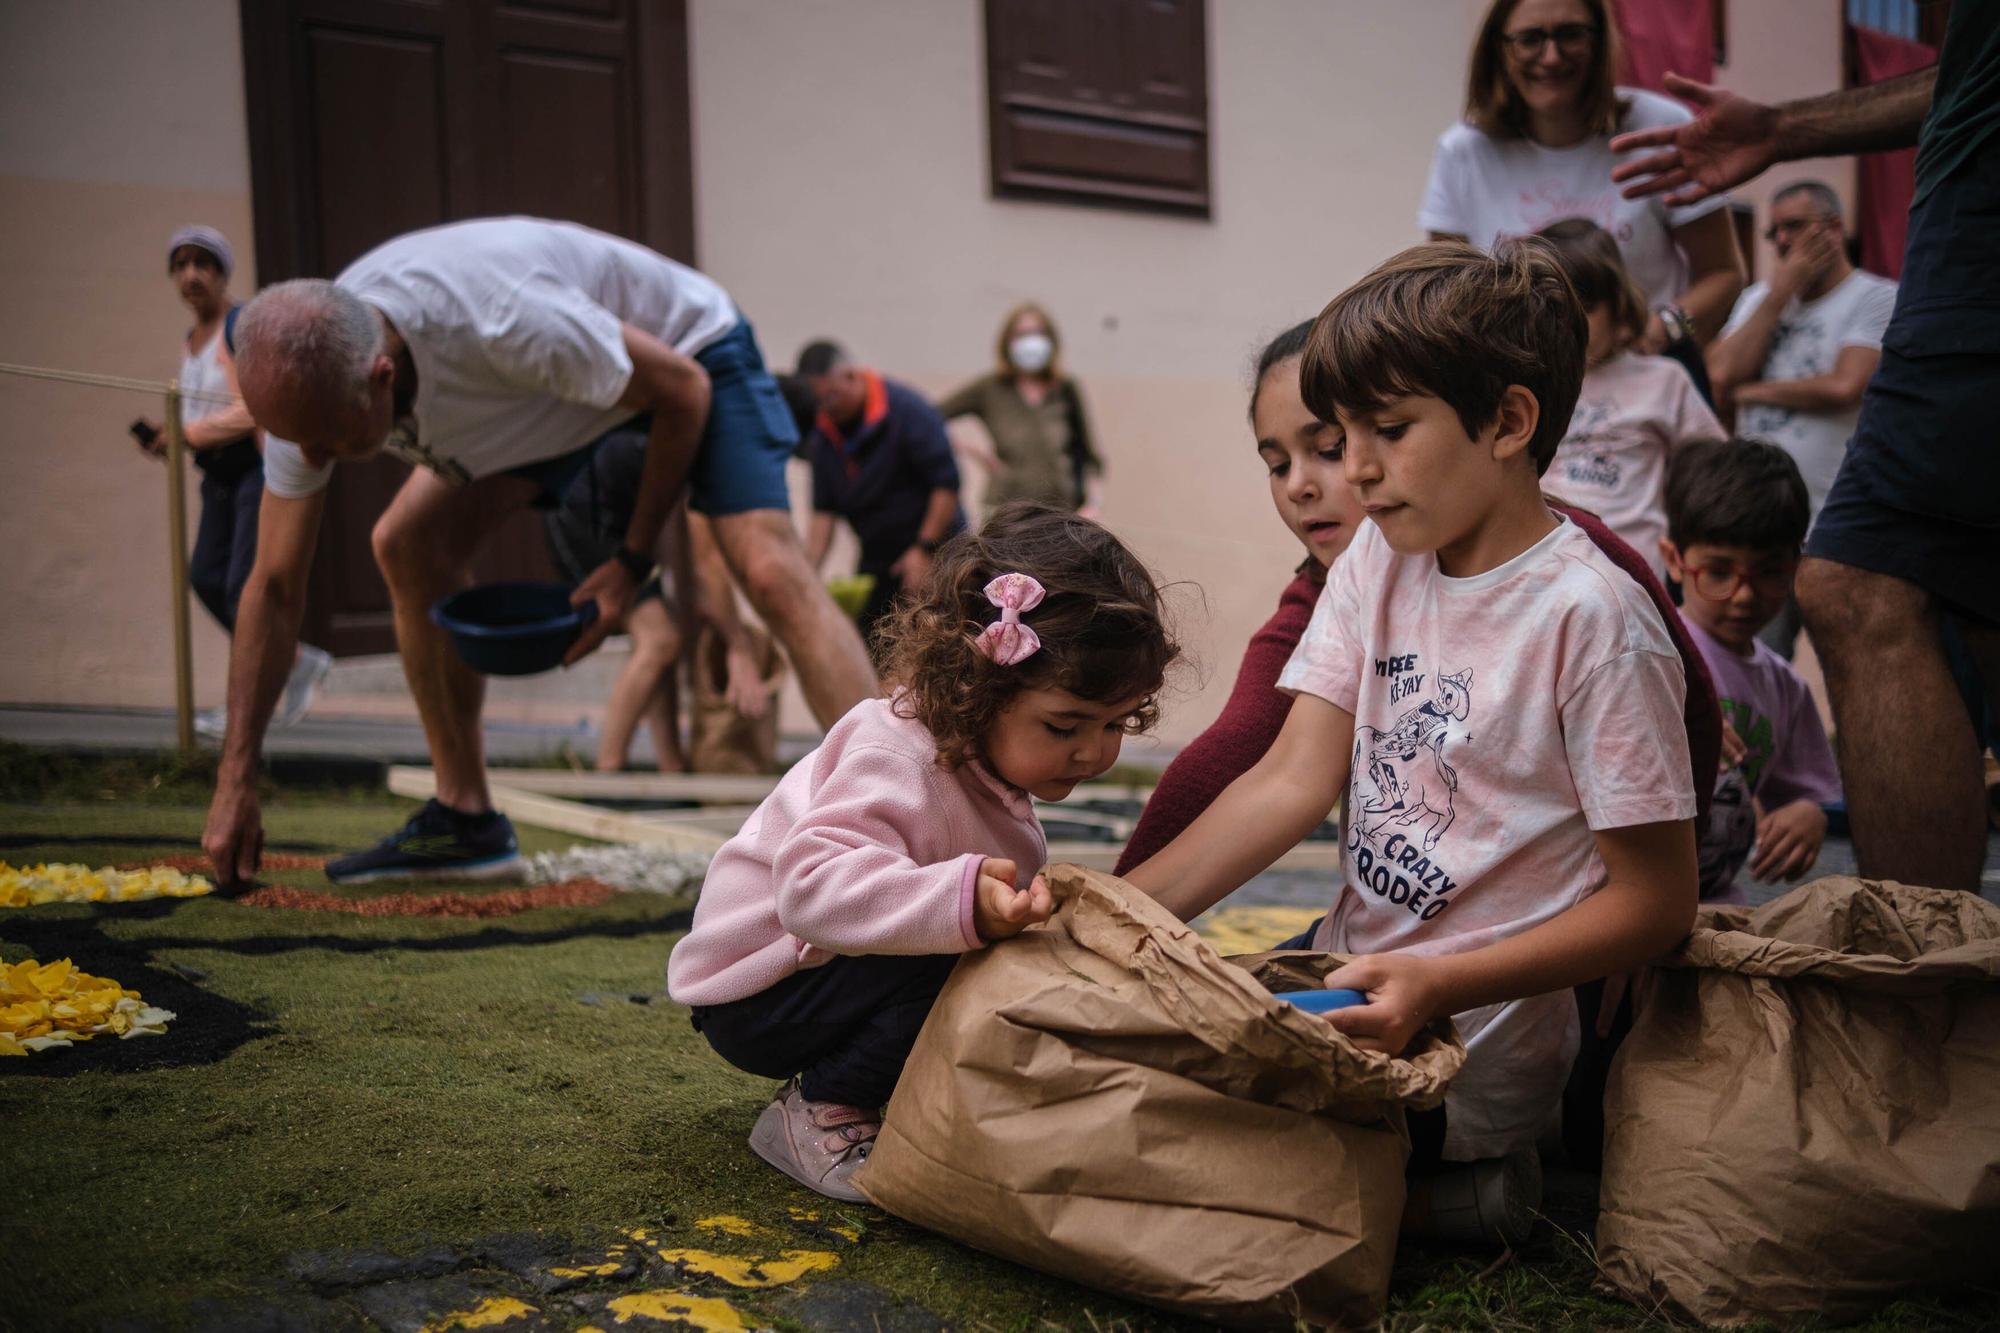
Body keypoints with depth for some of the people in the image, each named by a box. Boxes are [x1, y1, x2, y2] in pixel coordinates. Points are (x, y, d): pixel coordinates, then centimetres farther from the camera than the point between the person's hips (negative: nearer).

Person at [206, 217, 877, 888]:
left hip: (683, 348, -6)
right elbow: (274, 586, -11)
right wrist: (235, 781, -11)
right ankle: (465, 819, 2)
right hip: (553, 389, 7)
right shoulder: (304, 385, -21)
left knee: (771, 572, -26)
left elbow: (683, 389, -24)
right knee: (408, 544, -8)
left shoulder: (507, 322, -42)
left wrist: (633, 562, -20)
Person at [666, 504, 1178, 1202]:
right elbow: (811, 885, -46)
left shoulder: (991, 754, 0)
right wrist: (962, 901, -58)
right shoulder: (897, 759, -30)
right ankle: (817, 1111, -10)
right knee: (964, 977, -31)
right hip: (756, 993, -9)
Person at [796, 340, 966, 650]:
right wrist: (807, 572, -8)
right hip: (876, 558, 6)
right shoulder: (822, 435, 1)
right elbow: (824, 511, 4)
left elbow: (947, 482, -17)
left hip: (933, 553, -6)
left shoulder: (908, 409, -16)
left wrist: (925, 549, -19)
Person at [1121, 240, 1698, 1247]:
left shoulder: (1593, 618, -17)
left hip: (1471, 1039, -8)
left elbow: (1654, 902, -15)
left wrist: (1436, 987, -25)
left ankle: (1464, 1191, 4)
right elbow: (1292, 782, -4)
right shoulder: (1377, 563, 4)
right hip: (1346, 975, 8)